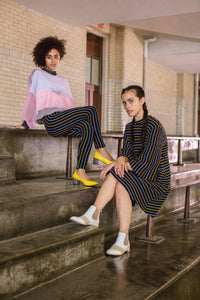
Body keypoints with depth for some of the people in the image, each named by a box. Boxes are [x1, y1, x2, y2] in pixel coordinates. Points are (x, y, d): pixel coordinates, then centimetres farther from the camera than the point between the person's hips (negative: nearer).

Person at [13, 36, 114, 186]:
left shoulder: (63, 80, 31)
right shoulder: (37, 74, 14)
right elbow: (32, 99, 7)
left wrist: (77, 117, 13)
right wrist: (26, 123, 2)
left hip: (64, 122, 6)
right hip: (51, 120, -6)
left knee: (87, 127, -27)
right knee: (90, 110, -24)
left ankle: (80, 172, -32)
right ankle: (101, 150, -23)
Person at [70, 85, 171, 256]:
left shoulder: (153, 126, -15)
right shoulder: (130, 127, 11)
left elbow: (147, 162, -21)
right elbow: (126, 153, 7)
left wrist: (114, 164, -19)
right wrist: (122, 159, -18)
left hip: (156, 180, -6)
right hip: (137, 176, 6)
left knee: (121, 185, -31)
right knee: (115, 176, -25)